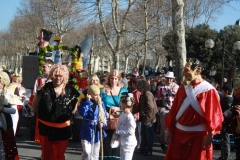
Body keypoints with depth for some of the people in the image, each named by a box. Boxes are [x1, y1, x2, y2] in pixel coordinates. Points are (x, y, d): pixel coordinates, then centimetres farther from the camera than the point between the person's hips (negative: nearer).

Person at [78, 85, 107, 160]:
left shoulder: (101, 104, 1)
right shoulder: (85, 102, -11)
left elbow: (105, 117, 5)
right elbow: (82, 113, -28)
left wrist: (103, 124, -14)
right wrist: (87, 101, -25)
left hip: (97, 132, 4)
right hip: (87, 132, -4)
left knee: (95, 154, 15)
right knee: (87, 153, -8)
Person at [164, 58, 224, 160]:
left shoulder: (208, 90, -10)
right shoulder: (182, 88, 6)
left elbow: (214, 114, -12)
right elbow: (174, 110, 8)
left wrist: (210, 135, -16)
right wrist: (169, 130, 7)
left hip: (199, 135, -5)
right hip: (179, 133, 5)